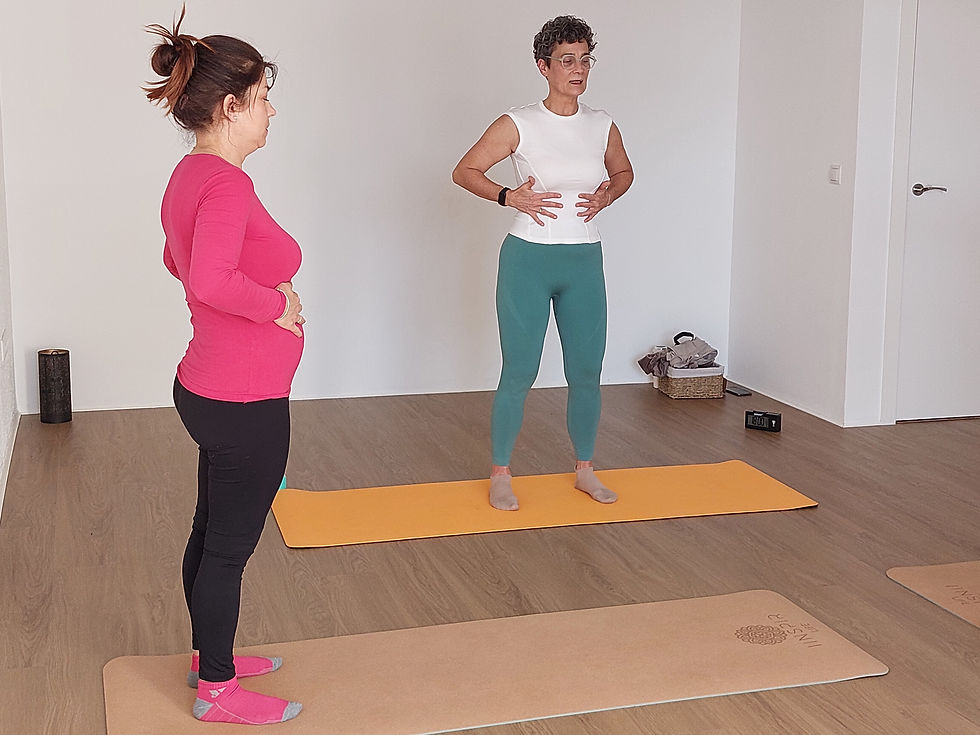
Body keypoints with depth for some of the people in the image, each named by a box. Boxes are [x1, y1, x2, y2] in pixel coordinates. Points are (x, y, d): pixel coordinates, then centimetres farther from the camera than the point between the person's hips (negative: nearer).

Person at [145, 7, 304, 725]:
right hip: (244, 403, -10)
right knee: (230, 546, 5)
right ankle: (218, 691, 22)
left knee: (211, 531, 22)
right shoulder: (227, 184, -24)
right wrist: (278, 303, -24)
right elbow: (211, 280, -41)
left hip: (208, 390, 10)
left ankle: (209, 654, 39)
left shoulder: (191, 176, 7)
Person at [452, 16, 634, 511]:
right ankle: (500, 475, 16)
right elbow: (465, 171, -1)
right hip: (528, 260, -4)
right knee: (519, 373, 1)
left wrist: (606, 197, 2)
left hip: (584, 264, 4)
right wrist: (510, 197, -14)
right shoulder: (518, 125, -8)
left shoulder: (602, 127, 4)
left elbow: (624, 173, 22)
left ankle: (584, 470, 27)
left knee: (586, 372, 10)